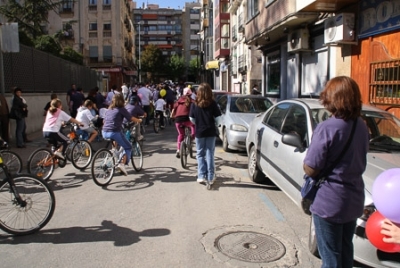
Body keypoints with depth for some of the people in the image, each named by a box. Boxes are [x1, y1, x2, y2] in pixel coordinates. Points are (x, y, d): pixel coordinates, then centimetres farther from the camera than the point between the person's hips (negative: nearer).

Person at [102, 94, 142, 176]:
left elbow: (104, 121, 26)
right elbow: (132, 118, -3)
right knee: (128, 147, 8)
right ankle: (122, 163, -11)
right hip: (115, 132, -6)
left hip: (104, 133, 7)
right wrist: (139, 120, 16)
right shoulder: (121, 109, 0)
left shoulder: (109, 109, 18)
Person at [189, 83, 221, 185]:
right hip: (211, 132, 0)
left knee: (200, 154, 12)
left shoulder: (195, 104, -6)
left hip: (199, 131, 0)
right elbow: (217, 118, -6)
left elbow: (192, 119, -1)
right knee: (210, 154, 6)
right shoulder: (213, 103, -7)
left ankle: (201, 176, 6)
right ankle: (210, 177, 9)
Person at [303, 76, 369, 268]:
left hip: (328, 202, -7)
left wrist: (309, 155, -2)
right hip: (353, 201, 7)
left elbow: (311, 169, -21)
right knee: (345, 251, 23)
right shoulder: (362, 127, 3)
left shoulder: (326, 128, -22)